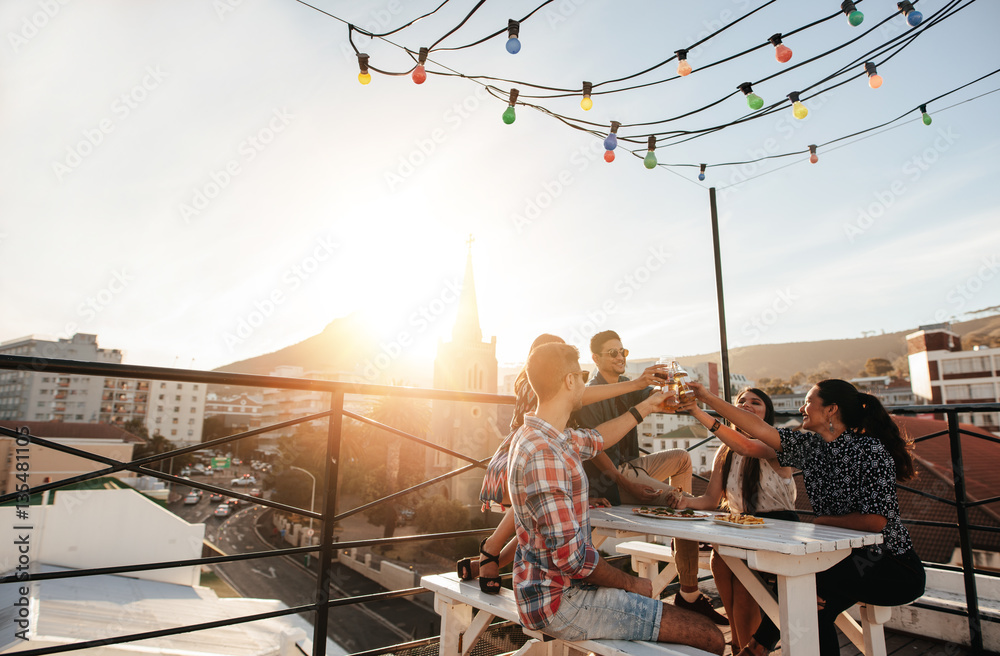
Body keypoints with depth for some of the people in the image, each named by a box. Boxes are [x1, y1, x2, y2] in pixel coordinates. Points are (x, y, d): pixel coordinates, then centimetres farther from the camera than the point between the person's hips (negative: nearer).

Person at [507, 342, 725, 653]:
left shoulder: (535, 435, 6)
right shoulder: (544, 455, -26)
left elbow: (596, 439, 24)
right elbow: (571, 555, -25)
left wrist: (646, 406, 31)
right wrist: (631, 584, -8)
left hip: (556, 587, 10)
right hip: (560, 600, -10)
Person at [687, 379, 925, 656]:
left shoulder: (870, 450, -19)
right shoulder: (809, 445, 0)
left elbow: (876, 521, -23)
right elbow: (760, 429, -3)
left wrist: (823, 520, -11)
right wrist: (708, 398, -4)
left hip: (895, 570, -6)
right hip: (853, 560, 6)